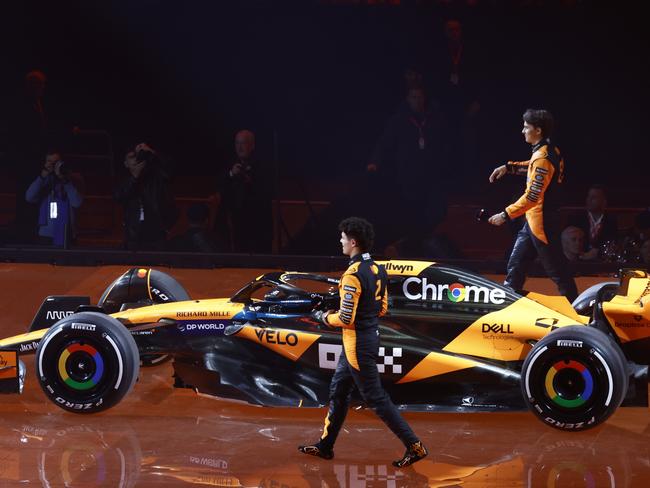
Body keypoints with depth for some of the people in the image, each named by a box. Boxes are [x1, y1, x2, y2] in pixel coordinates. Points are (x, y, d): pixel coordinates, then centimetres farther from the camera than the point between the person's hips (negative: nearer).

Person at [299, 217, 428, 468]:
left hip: (357, 343, -10)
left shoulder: (353, 274, -23)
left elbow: (345, 319, -22)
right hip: (371, 335, 10)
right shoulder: (378, 269, 5)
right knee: (338, 391, 19)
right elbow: (382, 307, 14)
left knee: (375, 397, -3)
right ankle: (325, 445, 28)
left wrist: (324, 318, -5)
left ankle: (414, 446, -1)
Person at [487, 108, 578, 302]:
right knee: (515, 266, 14)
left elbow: (532, 197, -26)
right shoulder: (550, 150, 6)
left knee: (557, 271, -2)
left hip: (541, 223, -10)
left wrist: (506, 215, -22)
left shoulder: (543, 158, -23)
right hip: (533, 220, 10)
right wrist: (509, 167, 19)